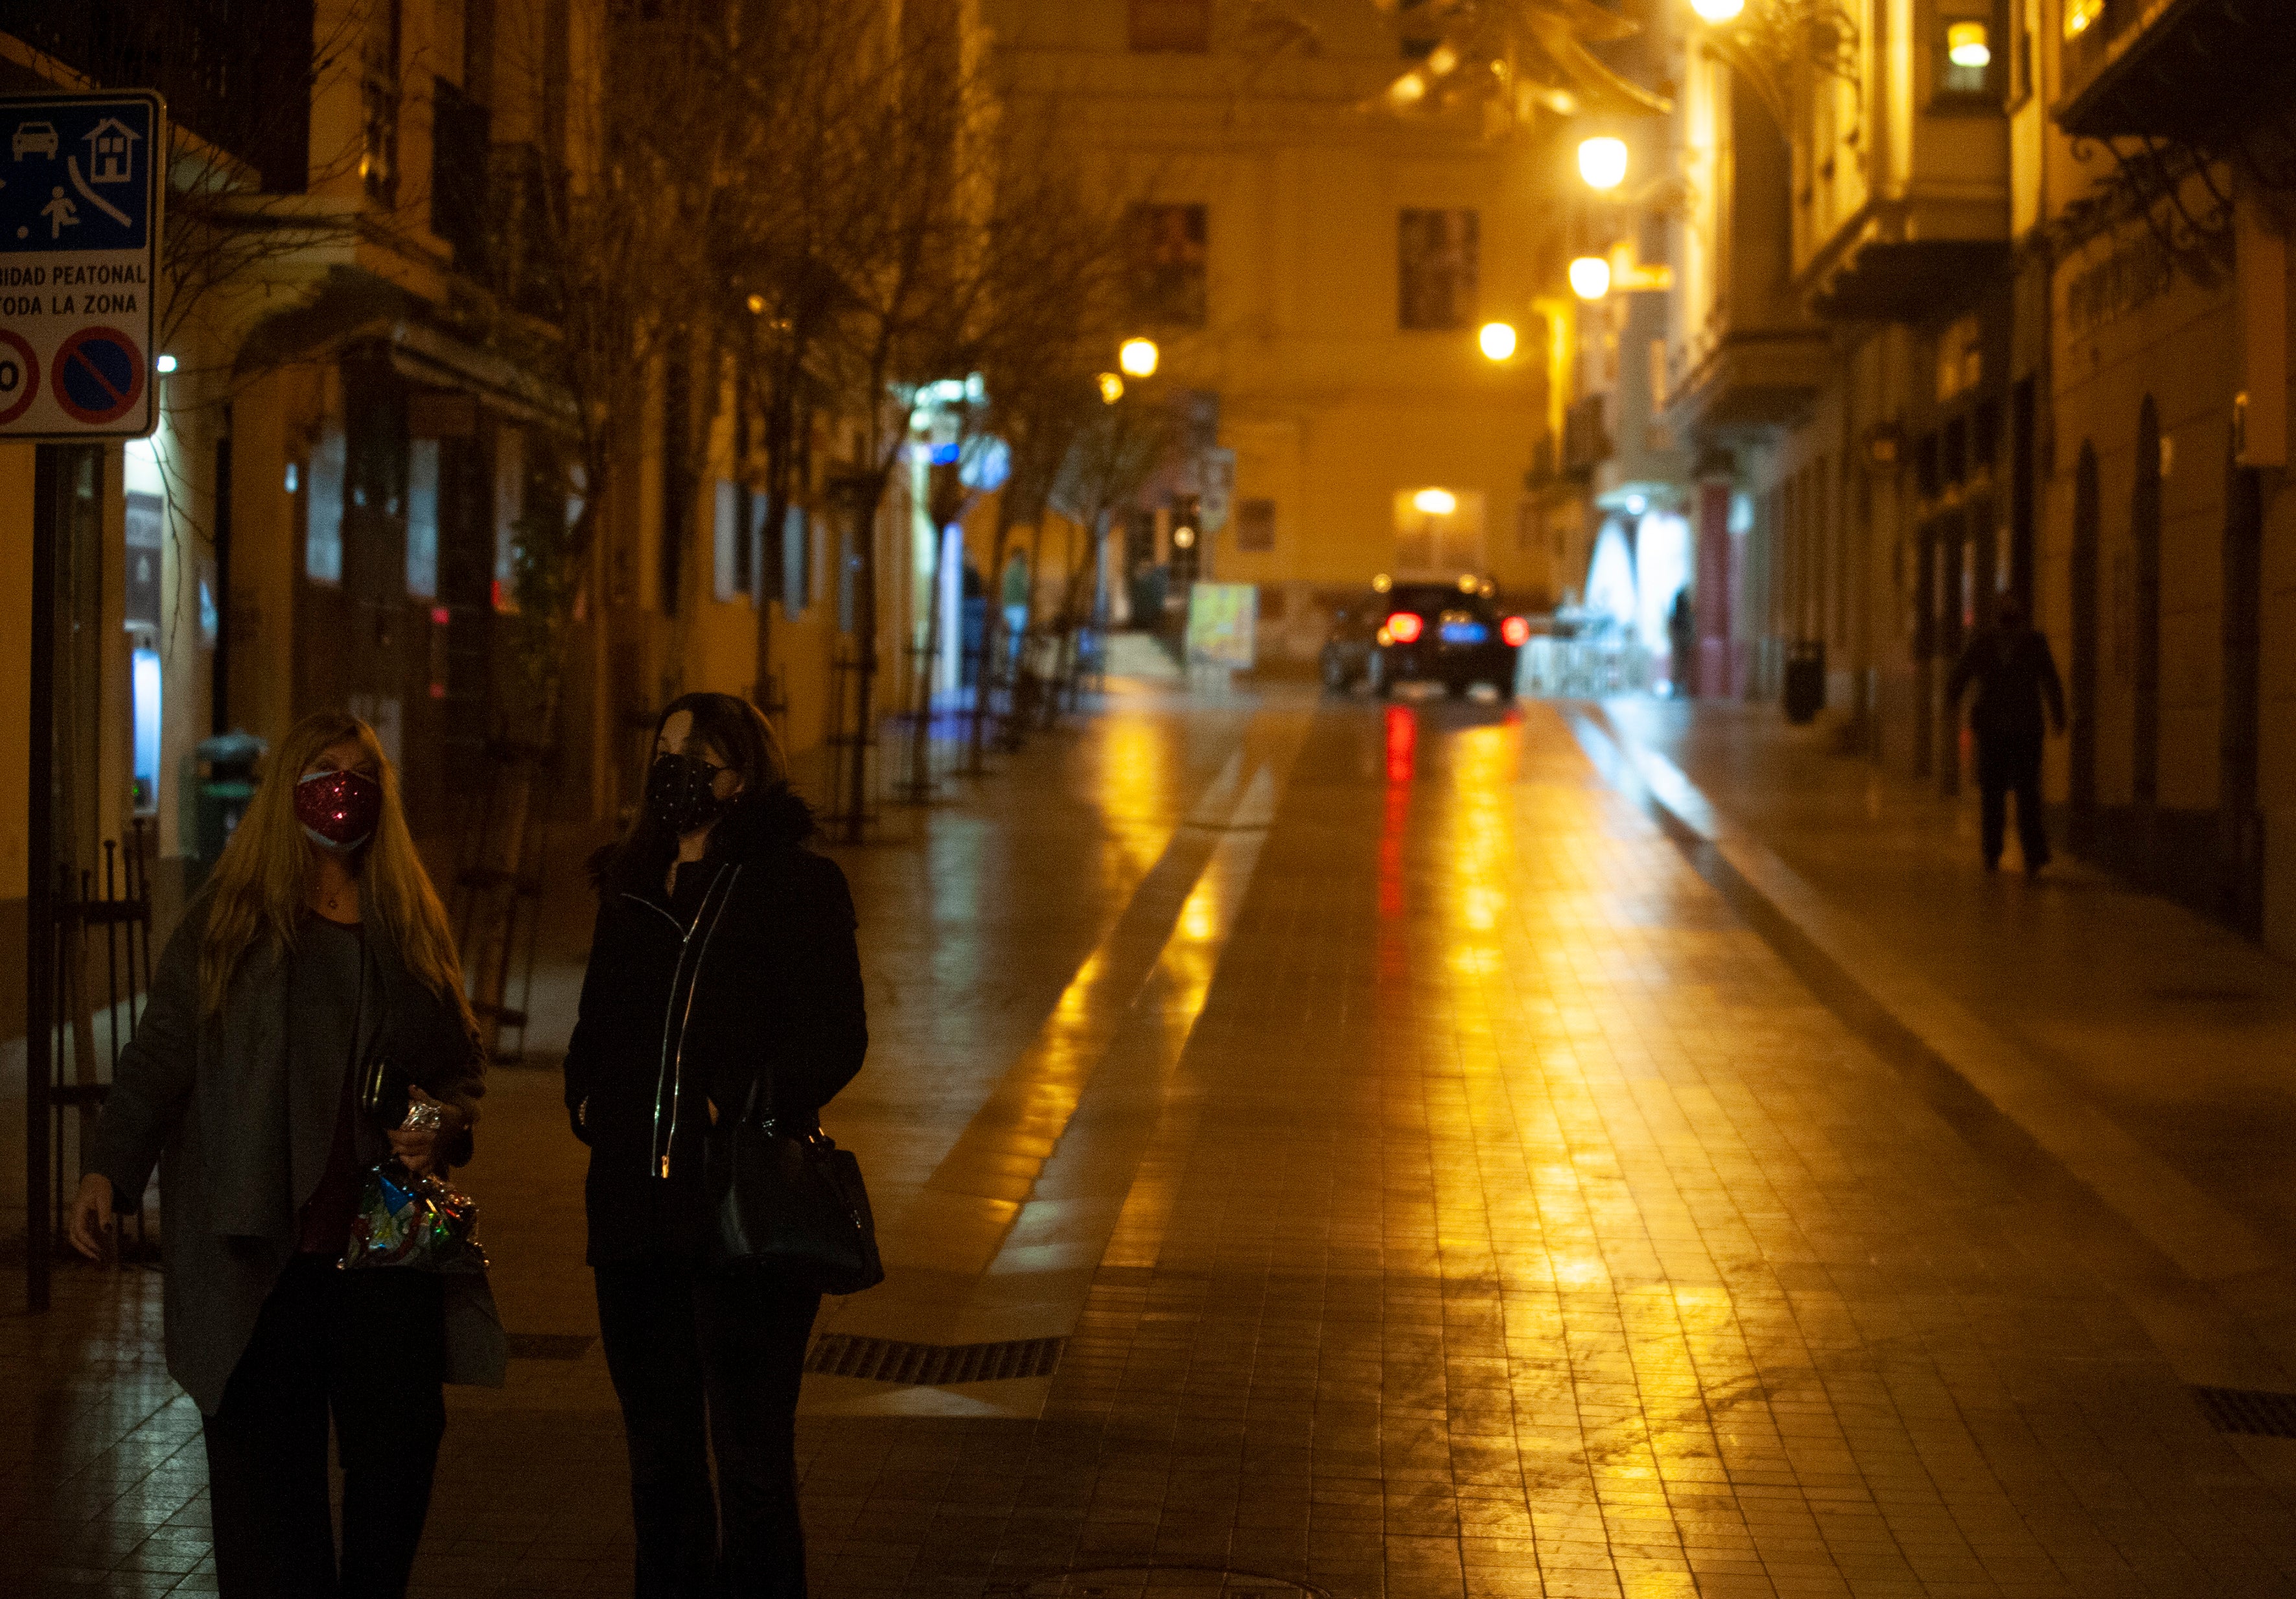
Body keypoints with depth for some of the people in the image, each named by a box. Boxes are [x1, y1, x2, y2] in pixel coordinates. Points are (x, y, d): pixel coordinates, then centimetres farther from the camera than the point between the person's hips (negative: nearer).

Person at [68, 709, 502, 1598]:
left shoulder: (413, 927, 12)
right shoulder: (227, 923, 4)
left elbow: (463, 1061, 19)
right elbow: (160, 1056, 0)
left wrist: (447, 1123, -2)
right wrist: (109, 1167, -13)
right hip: (260, 1249, -3)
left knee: (399, 1450, 2)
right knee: (265, 1466, -2)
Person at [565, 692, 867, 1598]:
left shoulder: (796, 886, -3)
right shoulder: (629, 889, 15)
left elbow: (835, 1037, -9)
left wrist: (745, 1109, -20)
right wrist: (586, 1094, 4)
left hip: (745, 1209, -6)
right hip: (636, 1209, 6)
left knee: (751, 1456, -3)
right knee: (658, 1449, 14)